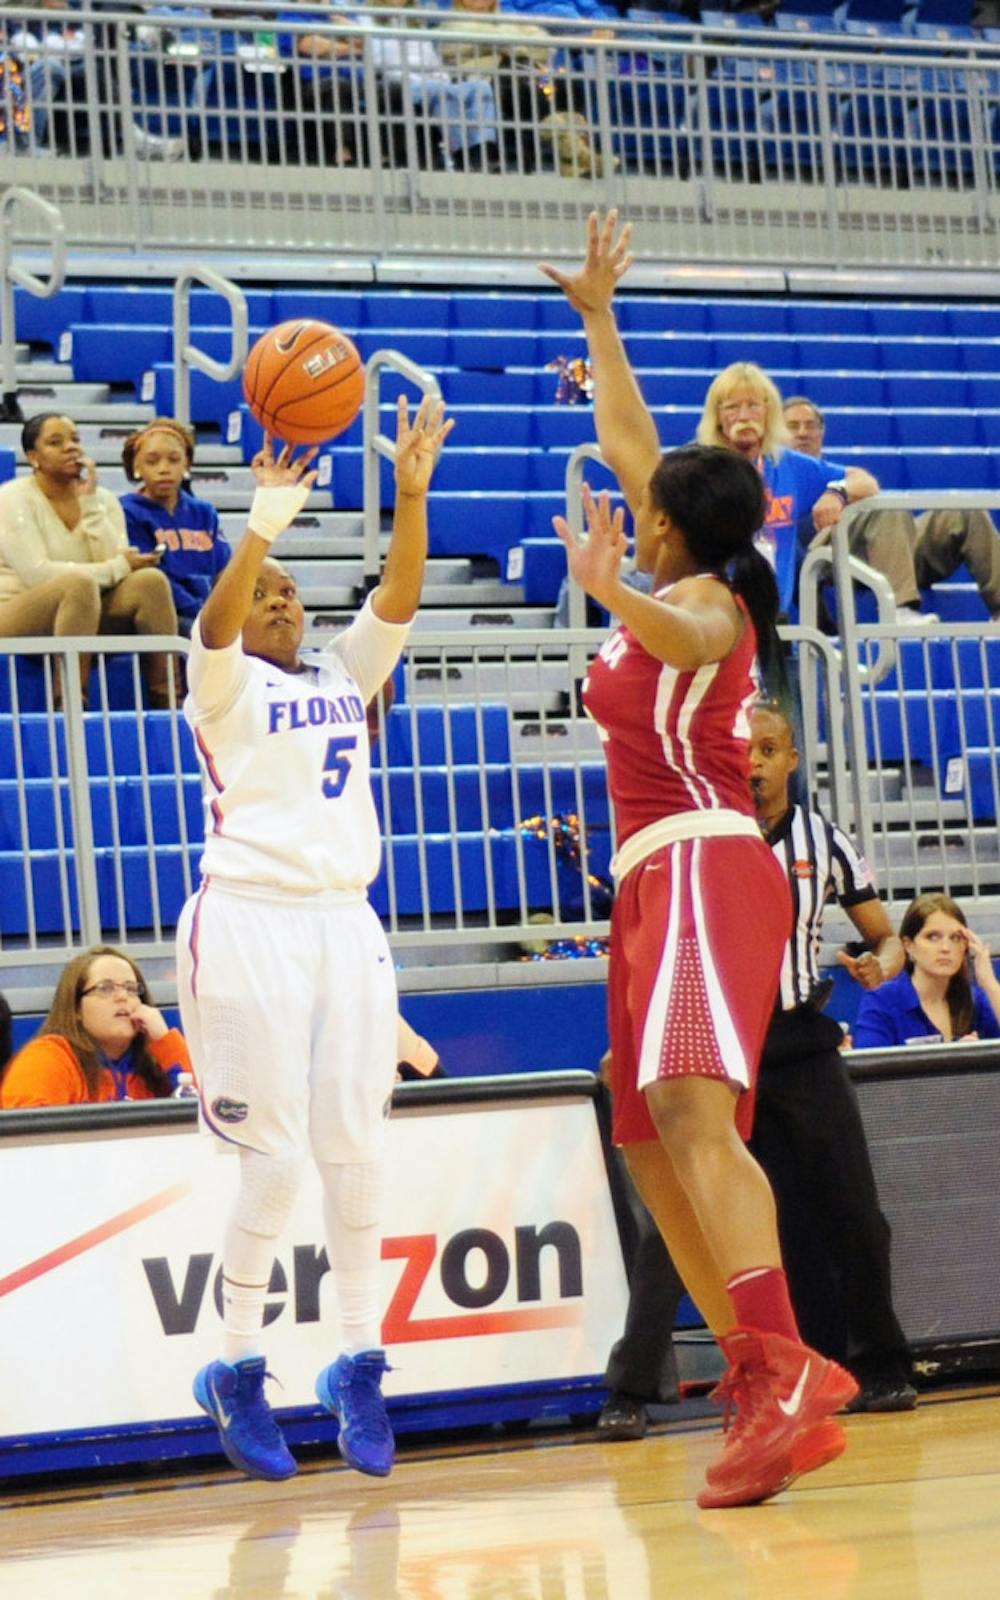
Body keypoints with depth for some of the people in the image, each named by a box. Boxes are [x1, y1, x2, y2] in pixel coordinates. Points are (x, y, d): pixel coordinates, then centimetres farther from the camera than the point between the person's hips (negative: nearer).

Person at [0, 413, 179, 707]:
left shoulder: (102, 500, 9)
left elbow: (116, 561, -7)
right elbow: (36, 574, -19)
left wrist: (90, 502, -10)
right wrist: (118, 568, -14)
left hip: (87, 618, 5)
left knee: (150, 580, -20)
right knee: (79, 583, -35)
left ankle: (167, 702, -25)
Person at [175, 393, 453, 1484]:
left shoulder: (345, 675, 16)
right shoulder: (223, 682, 2)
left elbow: (398, 598, 2)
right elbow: (217, 615, -20)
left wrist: (412, 496, -12)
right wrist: (263, 525, -33)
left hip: (345, 922, 5)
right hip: (249, 918, -5)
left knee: (354, 1149, 0)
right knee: (276, 1155, -8)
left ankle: (359, 1364, 5)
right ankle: (236, 1372, 3)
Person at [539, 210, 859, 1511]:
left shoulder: (702, 597, -5)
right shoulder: (676, 593, 19)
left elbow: (694, 639, -33)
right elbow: (629, 442, 33)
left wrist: (605, 588, -49)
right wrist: (598, 317, 41)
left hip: (705, 868, -10)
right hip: (660, 881, 10)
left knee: (690, 1112, -28)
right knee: (658, 1148, 8)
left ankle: (783, 1367, -44)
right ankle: (767, 1401, 8)